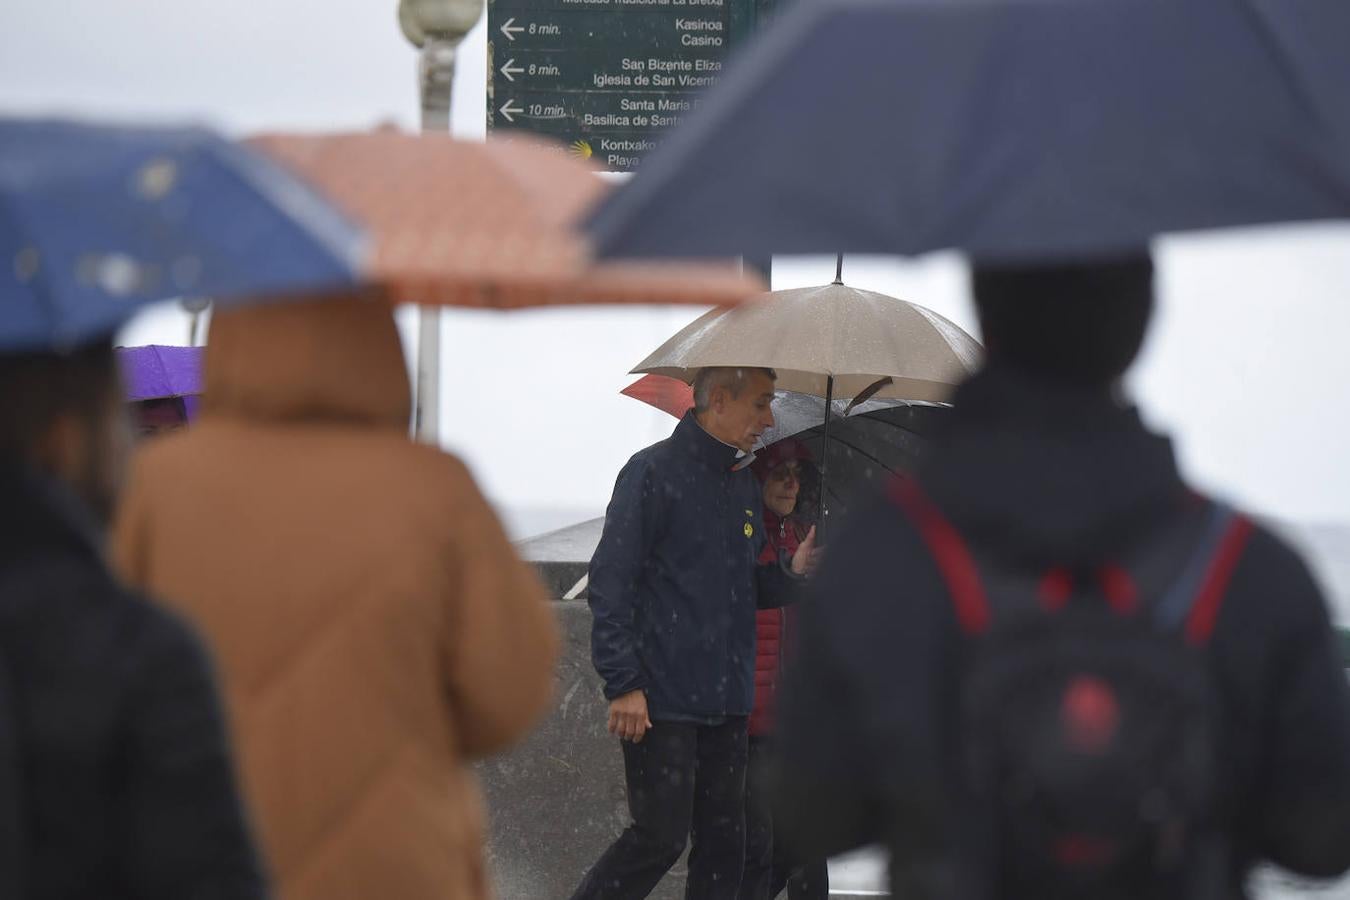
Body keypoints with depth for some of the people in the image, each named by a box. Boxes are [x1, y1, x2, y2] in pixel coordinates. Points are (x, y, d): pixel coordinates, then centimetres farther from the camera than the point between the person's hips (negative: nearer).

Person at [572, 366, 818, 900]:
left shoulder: (744, 484, 16)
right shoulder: (654, 472, -7)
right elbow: (611, 584, -11)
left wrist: (793, 574, 0)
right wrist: (623, 684, -17)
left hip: (726, 701, 7)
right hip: (662, 697, -7)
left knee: (723, 843, 6)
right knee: (660, 836, -9)